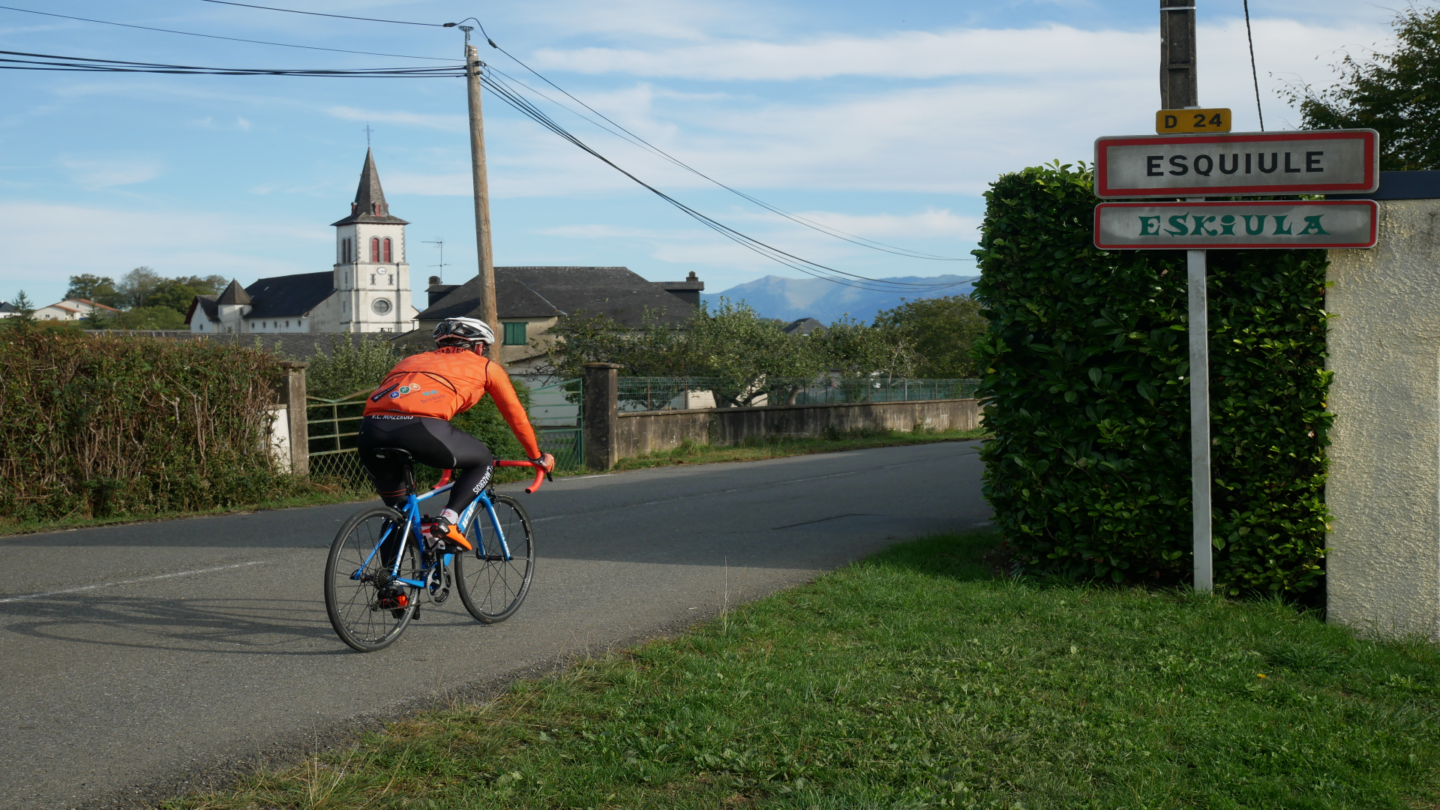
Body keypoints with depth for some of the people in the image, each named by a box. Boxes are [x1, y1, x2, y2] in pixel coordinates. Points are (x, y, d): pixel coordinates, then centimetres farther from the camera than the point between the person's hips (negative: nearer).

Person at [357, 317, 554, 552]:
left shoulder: (413, 359, 39)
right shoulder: (486, 367, 28)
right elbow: (516, 415, 35)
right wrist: (537, 456, 51)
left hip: (371, 428, 5)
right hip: (421, 427, -5)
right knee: (483, 461, 22)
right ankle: (447, 521, 2)